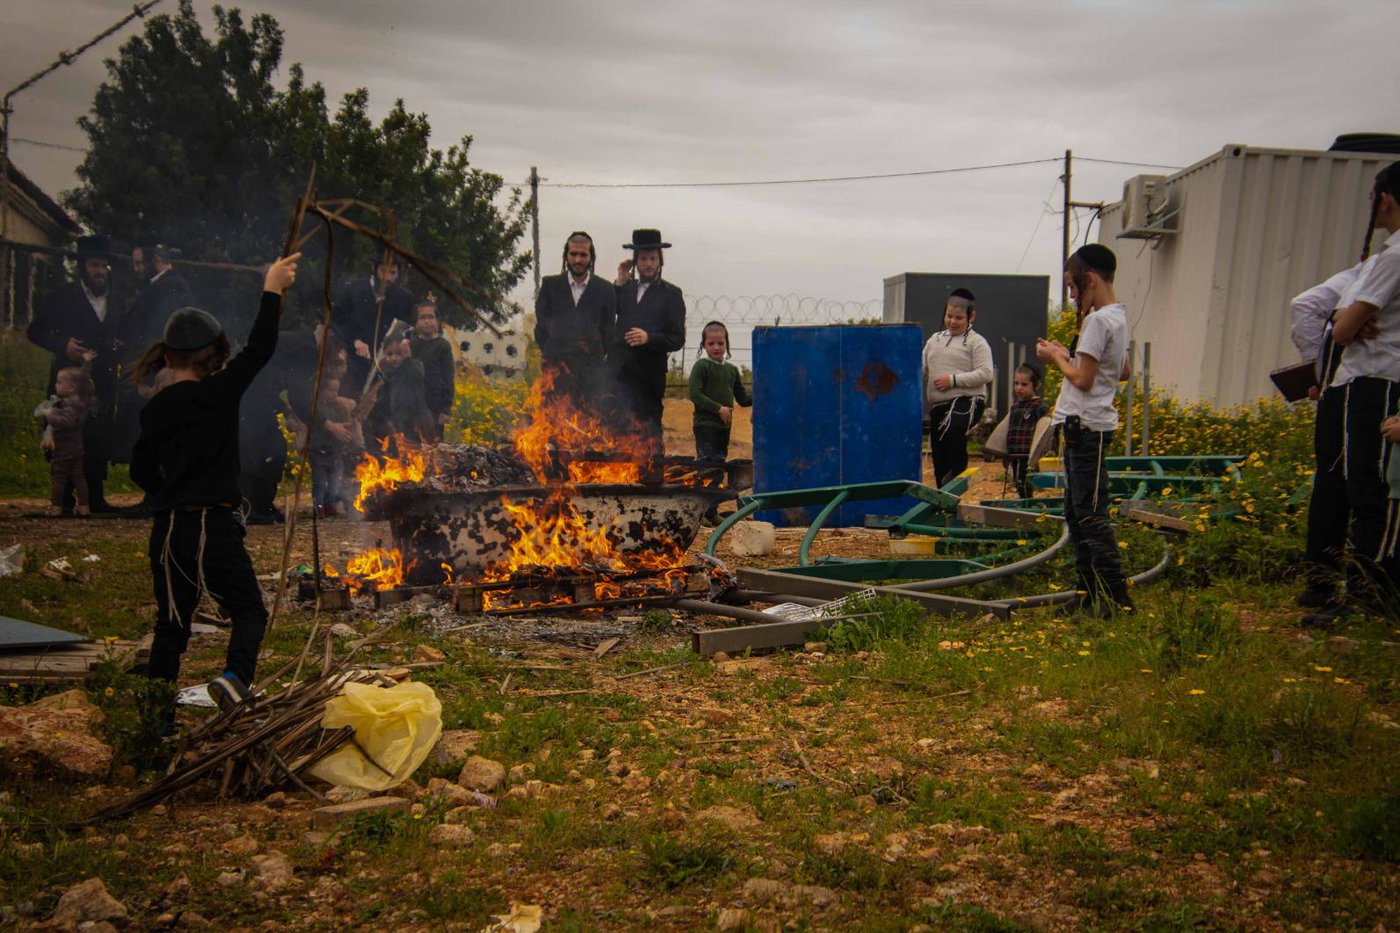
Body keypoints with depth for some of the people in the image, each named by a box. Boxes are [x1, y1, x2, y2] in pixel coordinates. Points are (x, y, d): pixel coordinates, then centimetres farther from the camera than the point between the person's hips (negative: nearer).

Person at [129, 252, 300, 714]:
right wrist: (272, 290, 1)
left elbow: (140, 469, 17)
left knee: (171, 624, 15)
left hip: (167, 530, 6)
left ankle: (159, 717, 19)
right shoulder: (217, 393, -10)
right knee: (249, 610, 4)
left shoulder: (154, 409, 8)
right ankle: (235, 676, -23)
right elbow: (259, 349, -6)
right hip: (213, 525, -6)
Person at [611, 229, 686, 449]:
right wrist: (620, 282, 2)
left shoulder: (670, 294, 3)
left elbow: (677, 340, -2)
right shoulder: (626, 289, 17)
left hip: (649, 375, -4)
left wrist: (648, 338, -18)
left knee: (649, 433, -4)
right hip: (619, 373, 4)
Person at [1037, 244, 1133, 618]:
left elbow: (1083, 379, -19)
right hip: (1082, 426, 11)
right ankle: (1090, 595, 20)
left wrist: (1056, 358, -2)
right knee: (1077, 513, 14)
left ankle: (1116, 597, -6)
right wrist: (1071, 356, 19)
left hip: (1086, 427, -11)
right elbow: (1123, 372, 25)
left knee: (1091, 514, -9)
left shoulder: (1099, 320, -15)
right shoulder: (1117, 316, 15)